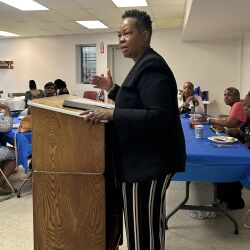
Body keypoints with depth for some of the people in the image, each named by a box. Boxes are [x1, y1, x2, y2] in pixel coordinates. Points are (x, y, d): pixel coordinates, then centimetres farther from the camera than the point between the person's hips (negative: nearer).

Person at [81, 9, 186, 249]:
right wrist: (112, 89, 17)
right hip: (145, 160, 11)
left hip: (149, 162, -11)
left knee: (142, 229, -2)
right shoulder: (144, 65, 16)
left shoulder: (151, 66, -17)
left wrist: (112, 114, -27)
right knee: (150, 223, 22)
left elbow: (158, 117, -26)